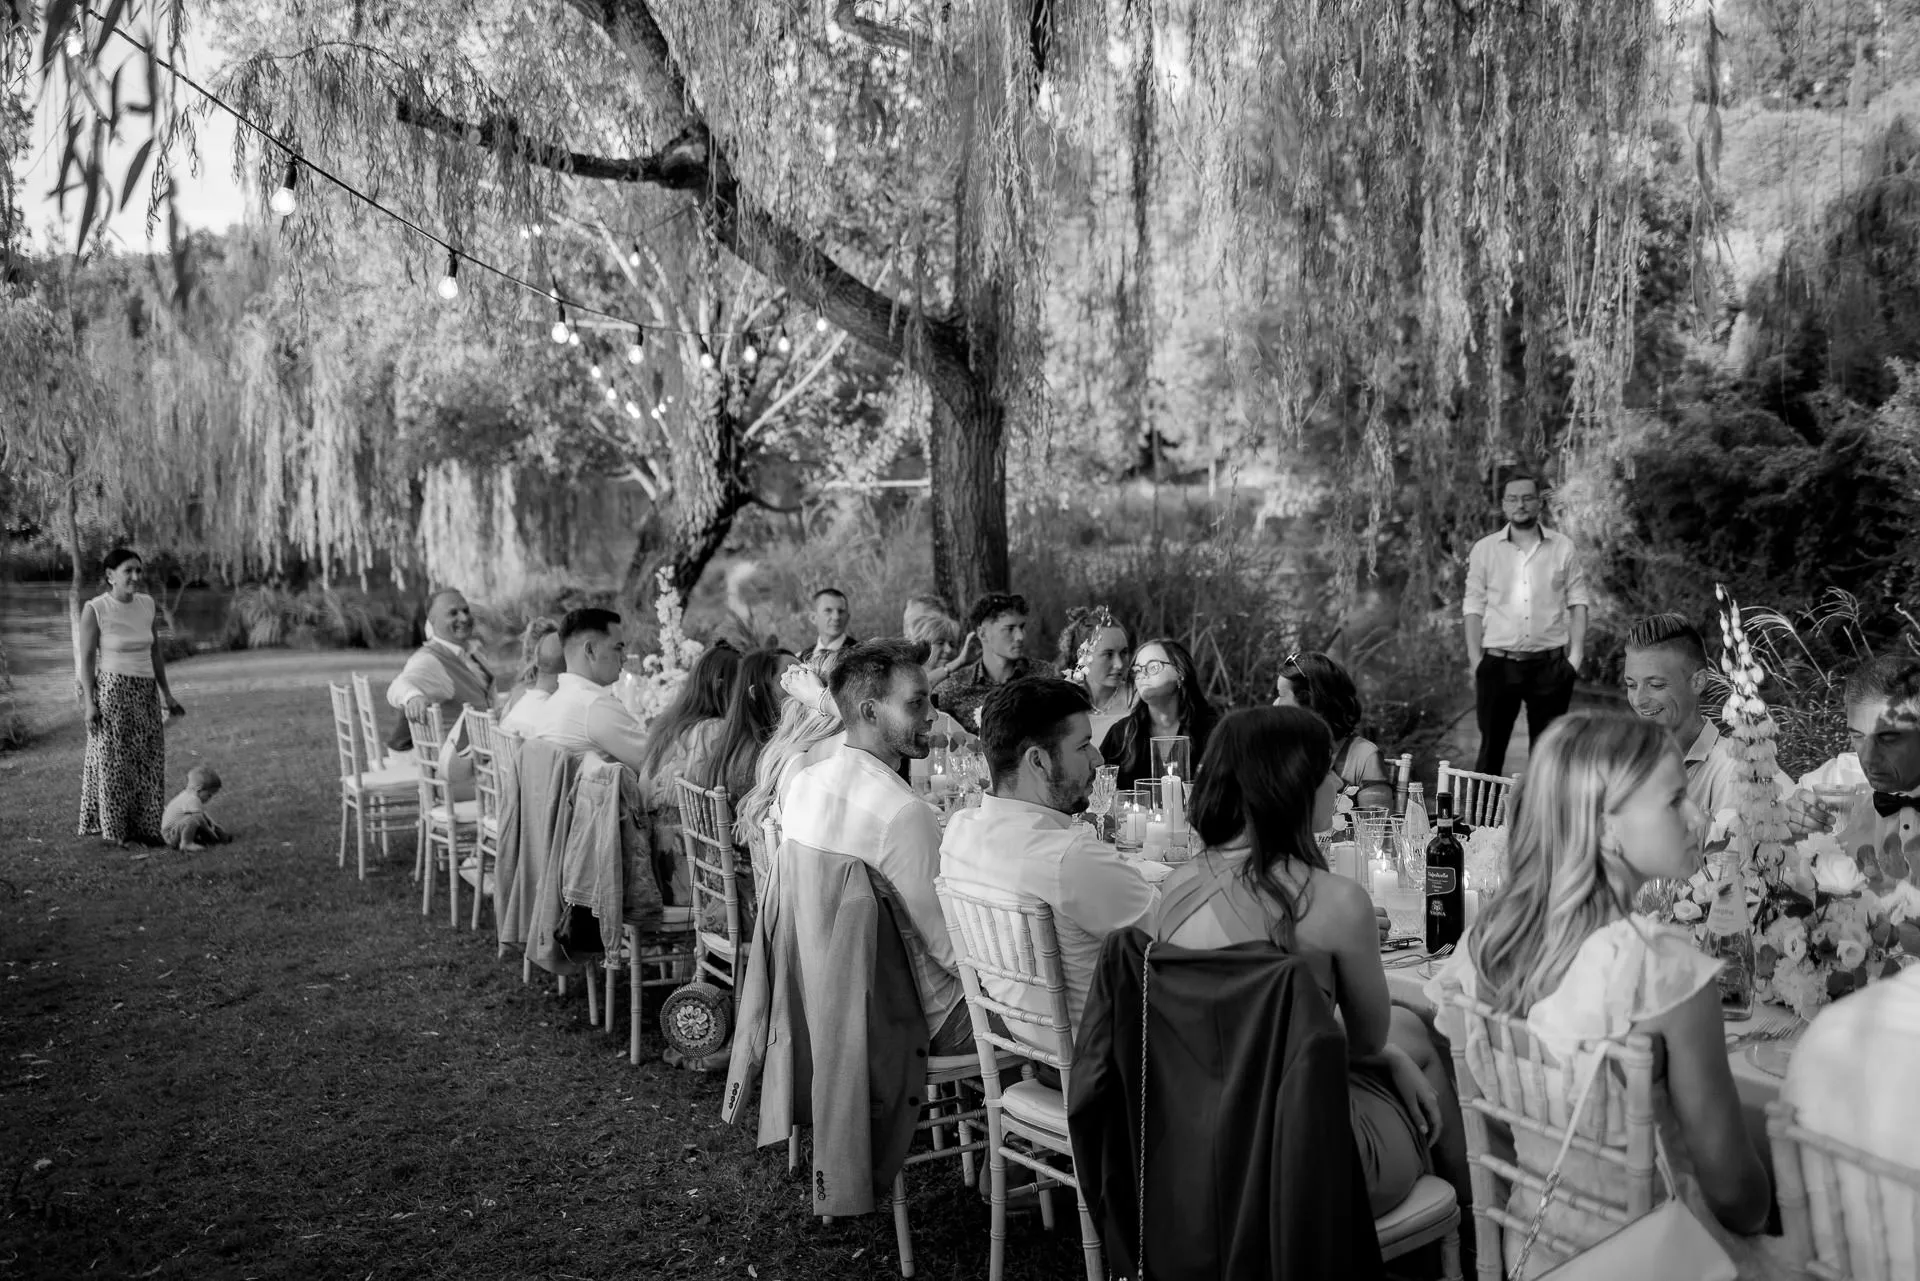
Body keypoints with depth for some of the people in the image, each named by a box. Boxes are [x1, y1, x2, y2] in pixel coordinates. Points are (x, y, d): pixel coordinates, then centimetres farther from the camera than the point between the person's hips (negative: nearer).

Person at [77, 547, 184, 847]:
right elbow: (87, 658, -9)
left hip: (146, 693, 6)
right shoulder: (94, 609, -11)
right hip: (112, 691, -5)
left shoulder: (148, 604, 4)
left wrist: (166, 694, 11)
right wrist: (89, 702, -13)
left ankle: (142, 828, 17)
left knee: (147, 763, 8)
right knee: (113, 762, 1)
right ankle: (113, 830, 11)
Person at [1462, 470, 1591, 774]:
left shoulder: (1563, 548, 6)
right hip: (1498, 662, 0)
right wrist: (1475, 658, -5)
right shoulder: (1484, 550, 5)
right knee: (1492, 745, 2)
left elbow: (1578, 602, 5)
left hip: (1550, 663, 1)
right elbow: (1474, 606, 3)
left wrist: (1576, 653, -5)